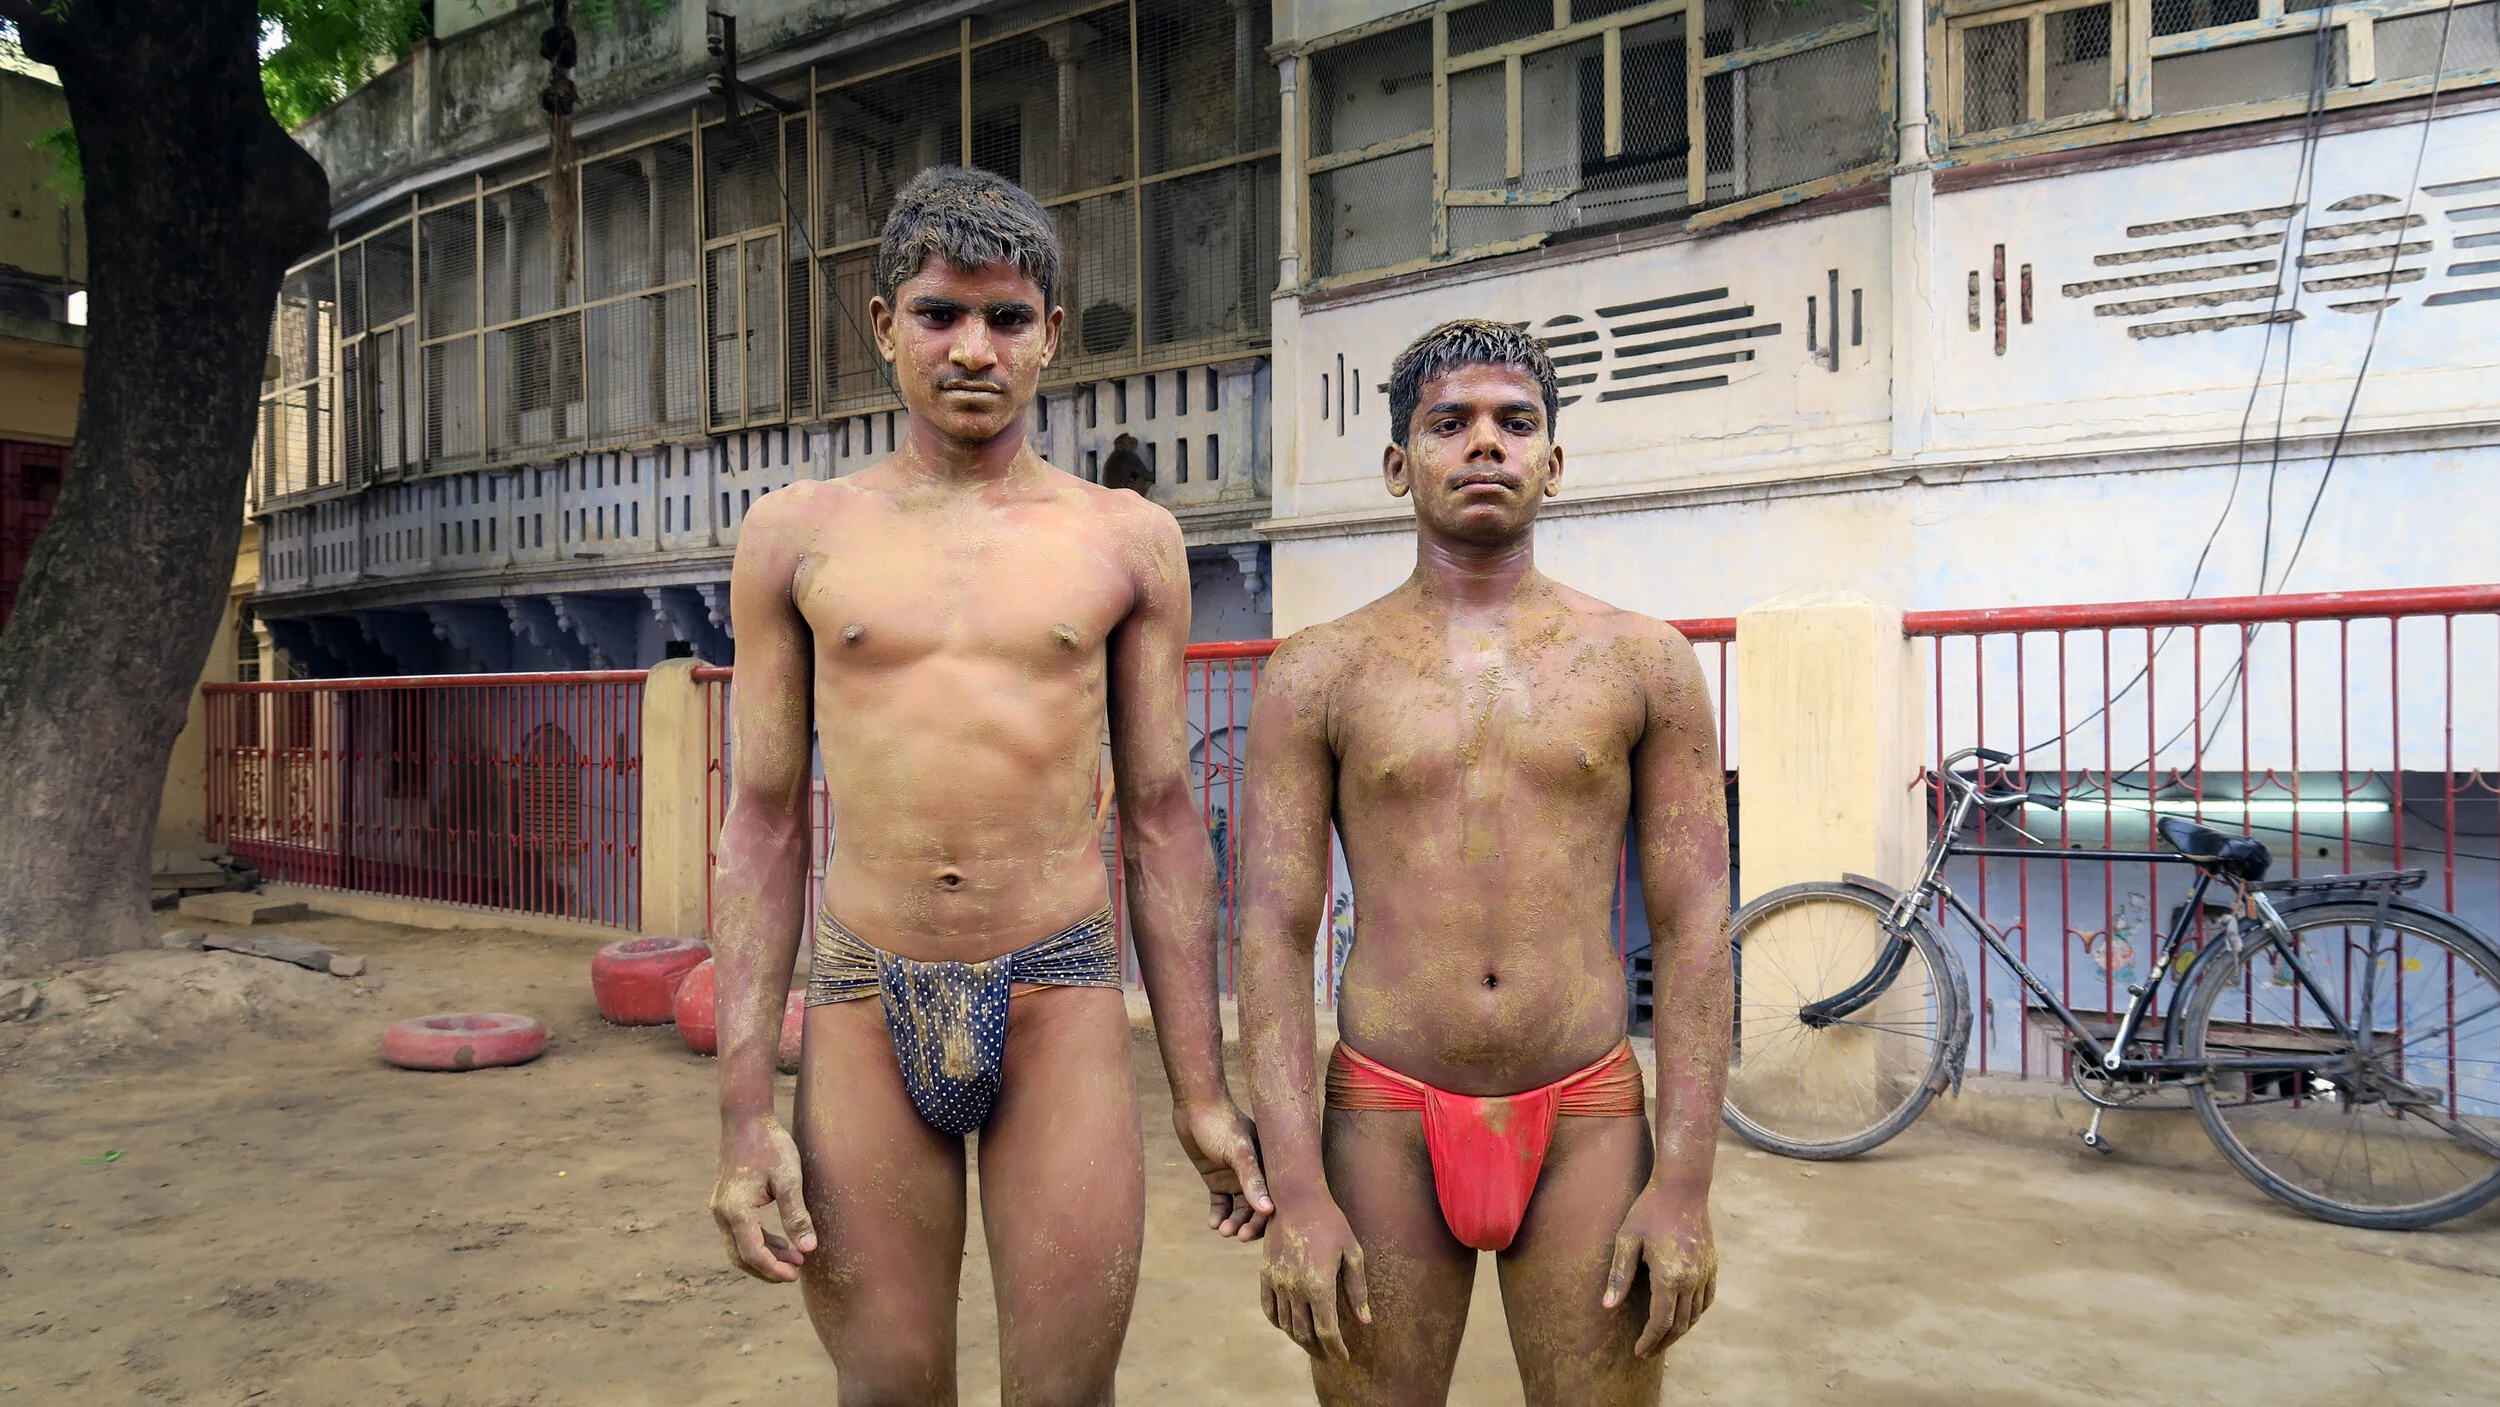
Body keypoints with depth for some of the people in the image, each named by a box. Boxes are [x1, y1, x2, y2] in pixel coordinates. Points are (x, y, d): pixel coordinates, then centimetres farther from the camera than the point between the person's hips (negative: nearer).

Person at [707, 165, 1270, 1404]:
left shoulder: (1126, 540, 4)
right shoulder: (797, 535, 6)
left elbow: (1160, 819, 6)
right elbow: (763, 824, 6)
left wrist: (1201, 1089, 4)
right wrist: (744, 1110, 1)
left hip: (1060, 998, 0)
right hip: (864, 1005, 1)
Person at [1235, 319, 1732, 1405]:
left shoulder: (1645, 662, 3)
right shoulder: (1317, 673, 1)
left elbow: (1692, 925, 2)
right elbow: (1273, 932, -2)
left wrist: (1685, 1182, -4)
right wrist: (1296, 1189, -8)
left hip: (1586, 1120, 1)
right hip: (1385, 1118, 0)